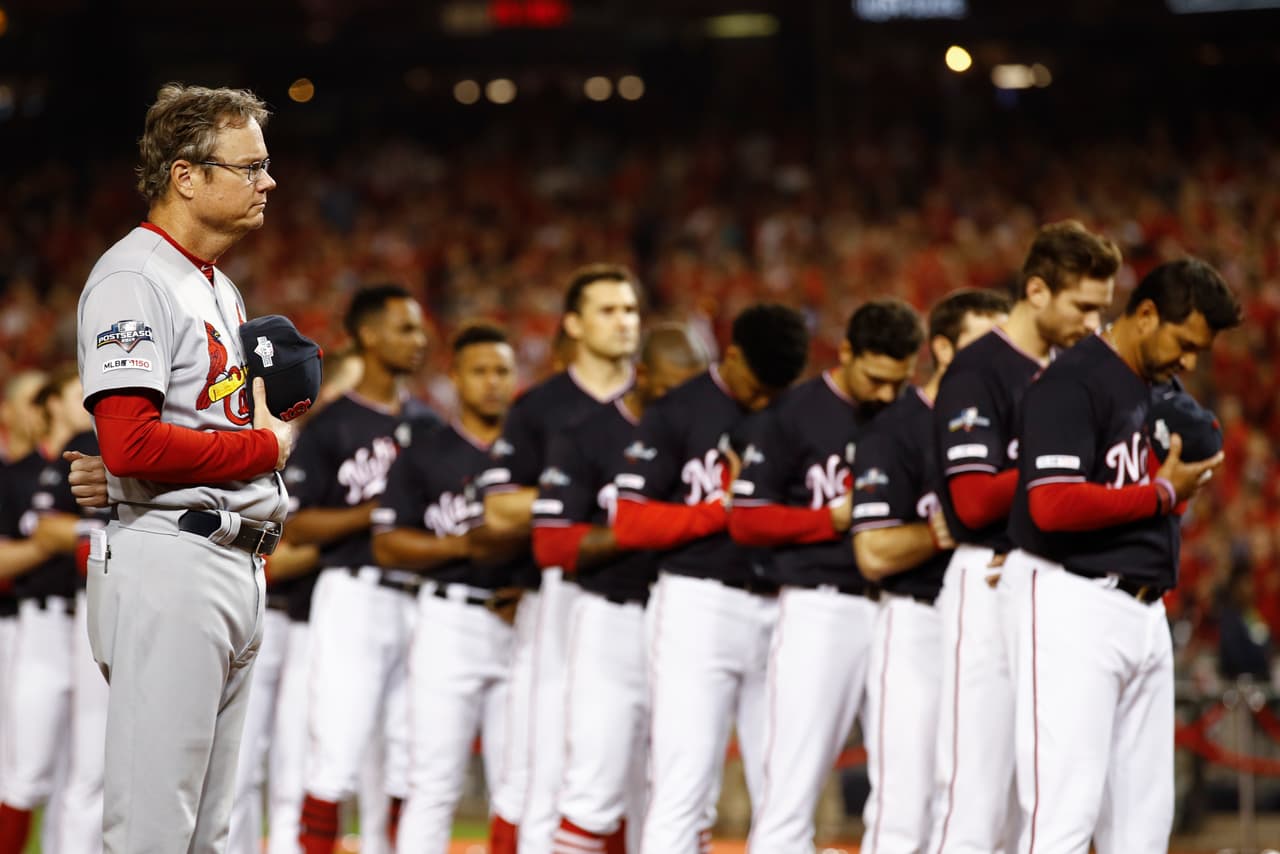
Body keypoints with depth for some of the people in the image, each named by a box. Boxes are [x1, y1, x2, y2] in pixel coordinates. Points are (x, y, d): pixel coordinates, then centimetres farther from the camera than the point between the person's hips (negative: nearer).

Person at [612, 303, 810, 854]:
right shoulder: (676, 414, -2)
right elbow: (631, 523, -7)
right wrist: (725, 508, -12)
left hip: (777, 611, 5)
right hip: (698, 607, -5)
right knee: (684, 788, -9)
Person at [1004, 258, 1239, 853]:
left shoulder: (1159, 392, 18)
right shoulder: (1073, 383, -11)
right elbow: (1052, 505, -23)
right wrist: (1162, 492, -13)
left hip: (1145, 615, 9)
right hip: (1075, 605, -9)